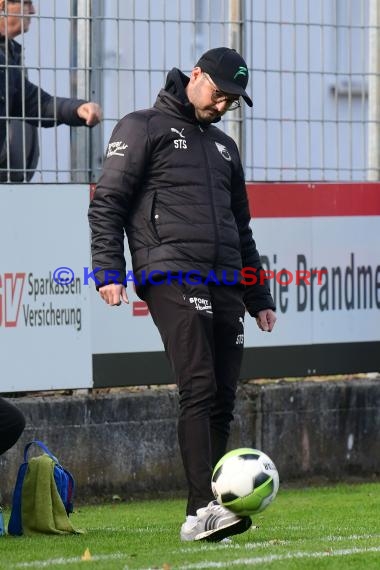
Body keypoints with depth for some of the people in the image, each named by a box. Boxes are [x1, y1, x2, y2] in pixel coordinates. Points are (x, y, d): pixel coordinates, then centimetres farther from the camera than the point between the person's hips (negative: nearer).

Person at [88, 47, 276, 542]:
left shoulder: (224, 147, 27)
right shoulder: (144, 128, 7)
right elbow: (107, 203, 0)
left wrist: (259, 297, 26)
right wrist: (109, 271, -11)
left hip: (225, 285, 7)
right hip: (171, 275, -7)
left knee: (222, 400, 0)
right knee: (199, 389, -19)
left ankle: (202, 518, 2)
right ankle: (204, 507, -27)